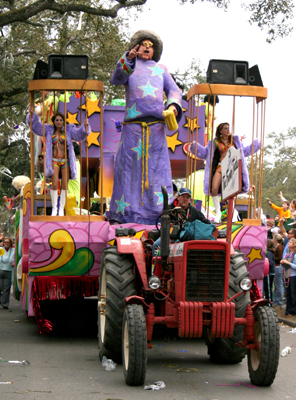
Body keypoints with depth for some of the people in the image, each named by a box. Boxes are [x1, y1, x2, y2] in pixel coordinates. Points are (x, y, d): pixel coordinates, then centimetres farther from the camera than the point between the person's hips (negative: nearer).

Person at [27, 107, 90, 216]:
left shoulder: (68, 130, 2)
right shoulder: (49, 130, 3)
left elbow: (80, 134, -5)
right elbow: (35, 125, 1)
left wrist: (85, 126, -23)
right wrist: (32, 114, -14)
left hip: (66, 161, 1)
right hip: (54, 161, -1)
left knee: (65, 185, -3)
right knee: (54, 184, -11)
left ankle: (61, 209, 8)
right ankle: (54, 208, 3)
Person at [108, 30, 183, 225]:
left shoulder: (161, 69, 26)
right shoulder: (127, 66, 21)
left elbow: (174, 91, 16)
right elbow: (117, 80, -1)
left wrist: (173, 105, -6)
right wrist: (129, 58, -16)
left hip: (156, 125, 1)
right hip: (133, 124, -1)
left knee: (157, 165, -5)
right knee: (130, 164, -6)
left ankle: (161, 210, -8)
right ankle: (126, 211, -5)